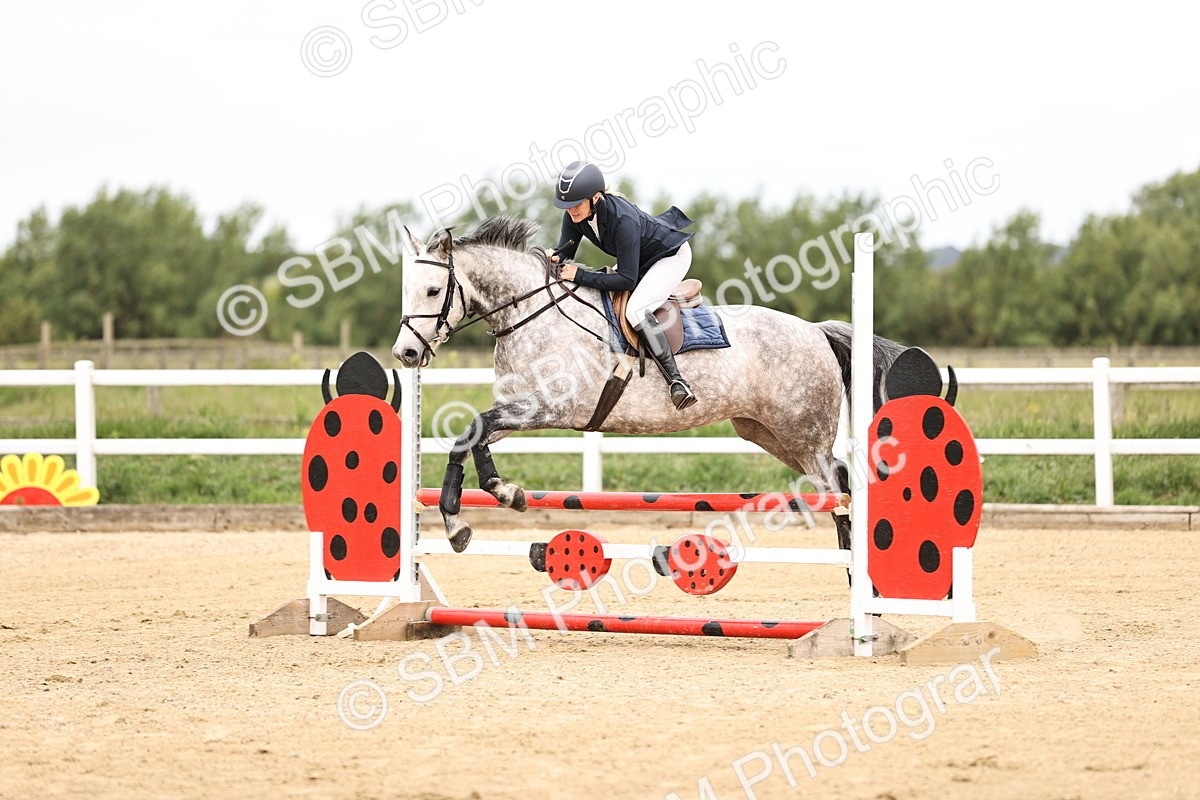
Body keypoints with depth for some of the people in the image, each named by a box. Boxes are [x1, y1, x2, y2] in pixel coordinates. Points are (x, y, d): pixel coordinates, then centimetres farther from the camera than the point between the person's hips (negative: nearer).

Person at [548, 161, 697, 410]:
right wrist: (554, 257, -31)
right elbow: (565, 251, -7)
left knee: (636, 310, -28)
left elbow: (626, 279, -35)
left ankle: (676, 381, -28)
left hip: (672, 254, -9)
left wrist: (580, 276, -36)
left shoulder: (622, 219, -38)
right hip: (643, 260, 9)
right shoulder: (575, 215, -17)